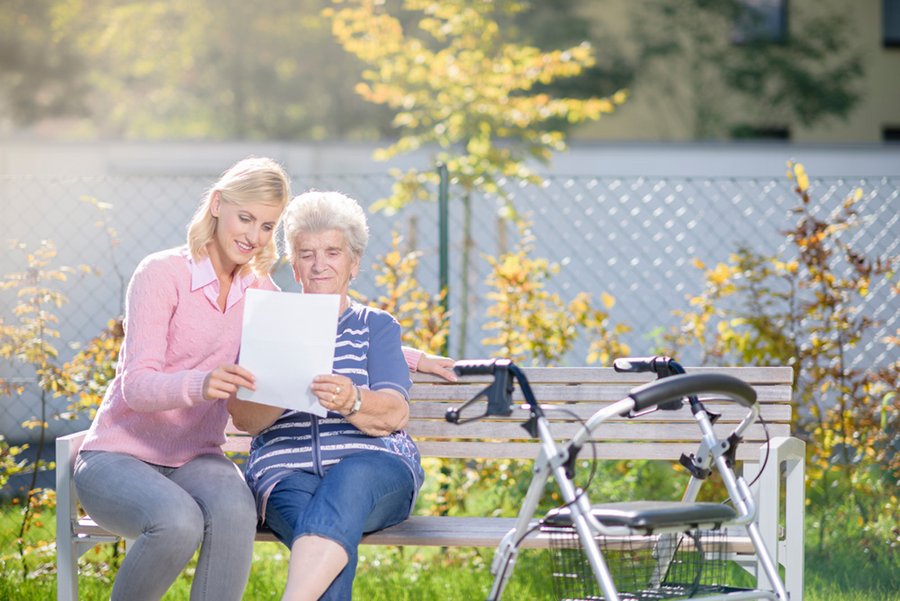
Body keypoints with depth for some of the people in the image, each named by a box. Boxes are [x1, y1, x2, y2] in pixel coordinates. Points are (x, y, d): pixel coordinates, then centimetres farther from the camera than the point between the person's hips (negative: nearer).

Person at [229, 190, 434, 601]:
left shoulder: (376, 326, 18)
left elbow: (395, 414, 0)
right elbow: (243, 417, 4)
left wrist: (350, 400, -24)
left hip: (375, 469, -1)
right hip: (286, 470, 1)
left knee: (350, 476, -39)